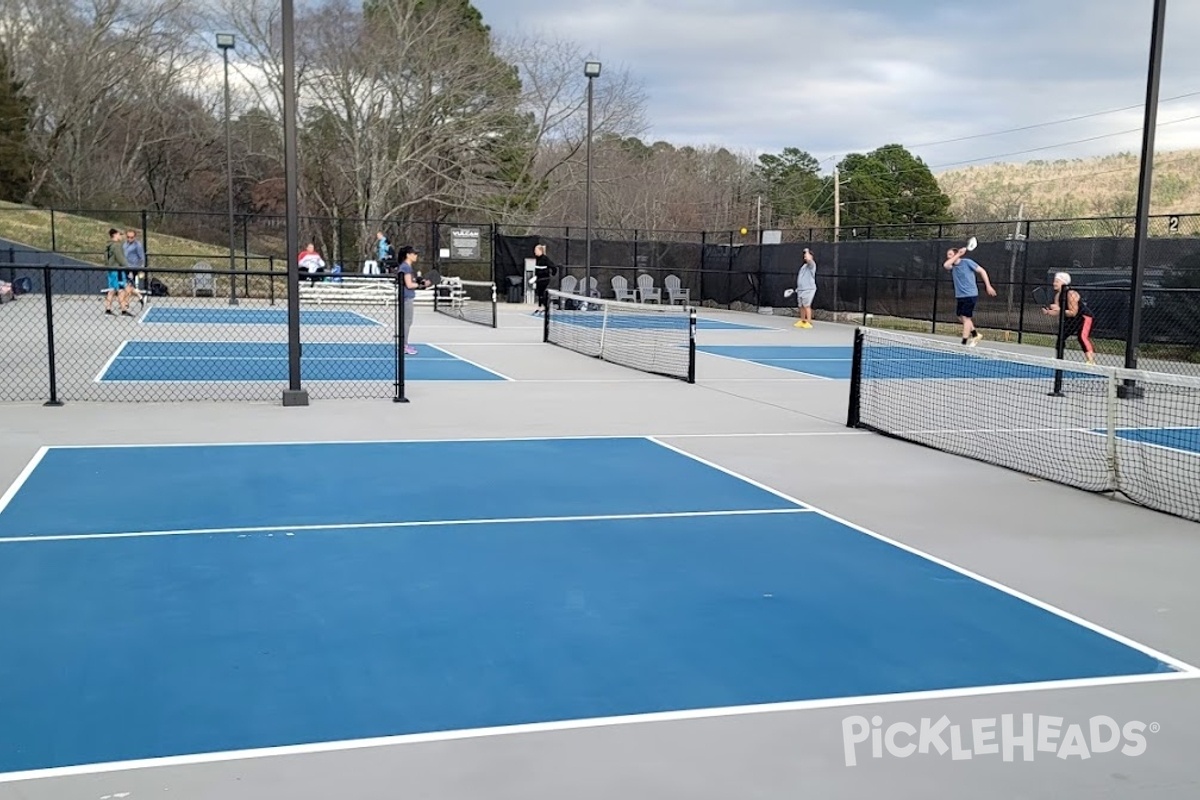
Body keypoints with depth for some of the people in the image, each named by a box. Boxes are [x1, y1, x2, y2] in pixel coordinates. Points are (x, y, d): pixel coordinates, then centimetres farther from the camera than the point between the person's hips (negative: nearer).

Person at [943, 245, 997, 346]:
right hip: (959, 296, 7)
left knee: (966, 317, -8)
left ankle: (964, 342, -7)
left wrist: (988, 286, -8)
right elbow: (945, 265, -17)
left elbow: (982, 271, -3)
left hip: (970, 295, -7)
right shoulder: (952, 266, 7)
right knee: (960, 317, 10)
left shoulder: (967, 262, -7)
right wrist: (958, 254, -13)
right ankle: (975, 334, 28)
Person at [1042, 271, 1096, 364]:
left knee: (1082, 336, -30)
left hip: (1085, 317, -10)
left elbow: (1073, 313, -28)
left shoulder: (1071, 294, -26)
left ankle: (1091, 361, -40)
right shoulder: (1058, 295, 1)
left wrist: (1059, 309, -35)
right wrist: (1047, 312, -21)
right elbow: (1056, 312, -2)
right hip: (1073, 320, 10)